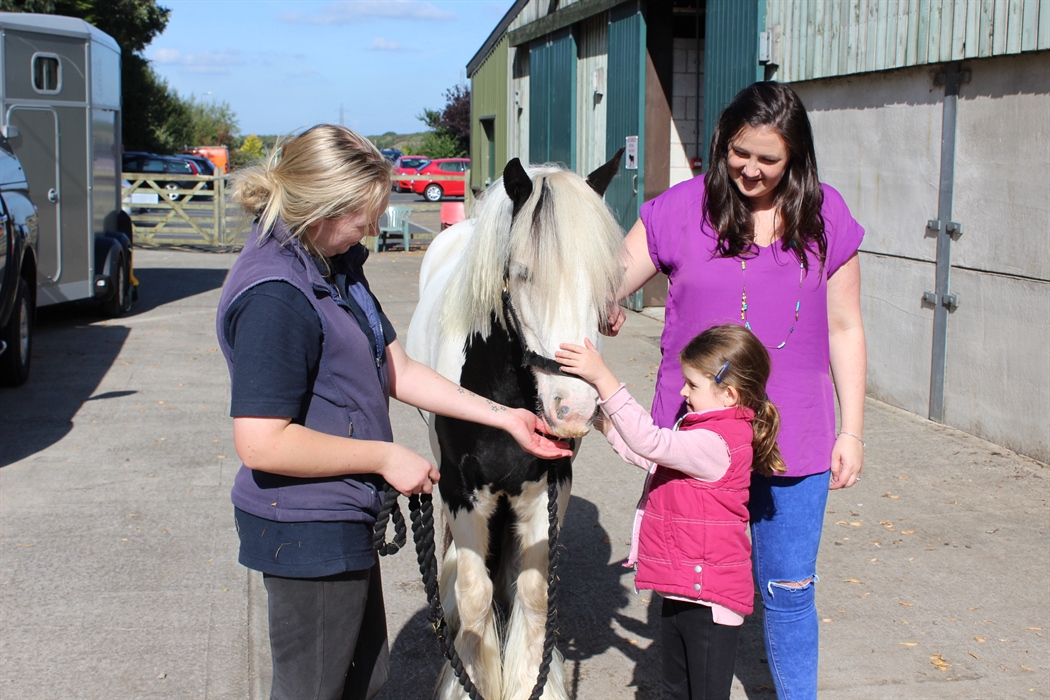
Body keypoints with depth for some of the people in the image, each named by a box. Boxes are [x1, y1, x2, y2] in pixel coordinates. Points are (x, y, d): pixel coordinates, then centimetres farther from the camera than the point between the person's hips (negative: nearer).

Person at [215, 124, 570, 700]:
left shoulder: (336, 265, 6)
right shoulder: (273, 296, -26)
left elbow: (397, 372, 10)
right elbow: (261, 443, -30)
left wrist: (505, 417, 7)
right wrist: (385, 458, -21)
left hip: (342, 523, 10)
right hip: (307, 533, -10)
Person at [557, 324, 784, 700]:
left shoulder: (715, 444, -24)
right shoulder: (704, 430, 10)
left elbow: (650, 442, -32)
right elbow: (649, 456, 16)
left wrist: (602, 378, -33)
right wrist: (603, 421, 8)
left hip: (710, 598, -11)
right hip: (683, 592, 11)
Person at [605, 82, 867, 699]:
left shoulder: (826, 216, 0)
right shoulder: (681, 209, -4)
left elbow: (844, 328, 5)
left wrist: (852, 428, 3)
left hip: (793, 438, 0)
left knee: (789, 589, 9)